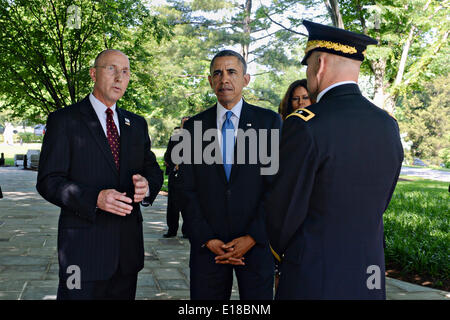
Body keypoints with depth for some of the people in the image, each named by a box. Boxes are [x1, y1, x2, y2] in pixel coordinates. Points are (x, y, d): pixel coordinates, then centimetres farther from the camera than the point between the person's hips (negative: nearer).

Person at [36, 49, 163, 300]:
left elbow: (153, 170, 15)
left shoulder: (137, 124, 13)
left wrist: (147, 185, -10)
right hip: (83, 246, -5)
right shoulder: (64, 120, -3)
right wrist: (95, 199, -24)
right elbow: (48, 181, -8)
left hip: (128, 247, 5)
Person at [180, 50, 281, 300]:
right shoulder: (194, 127, 6)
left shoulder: (269, 122, 1)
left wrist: (253, 237, -10)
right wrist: (206, 239, -6)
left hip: (257, 242, -1)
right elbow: (187, 190, 3)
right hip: (207, 245, 1)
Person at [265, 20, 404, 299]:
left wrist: (281, 252, 7)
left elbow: (284, 210, -13)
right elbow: (380, 204, 9)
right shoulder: (389, 125, 1)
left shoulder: (305, 126, -19)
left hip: (313, 279, -6)